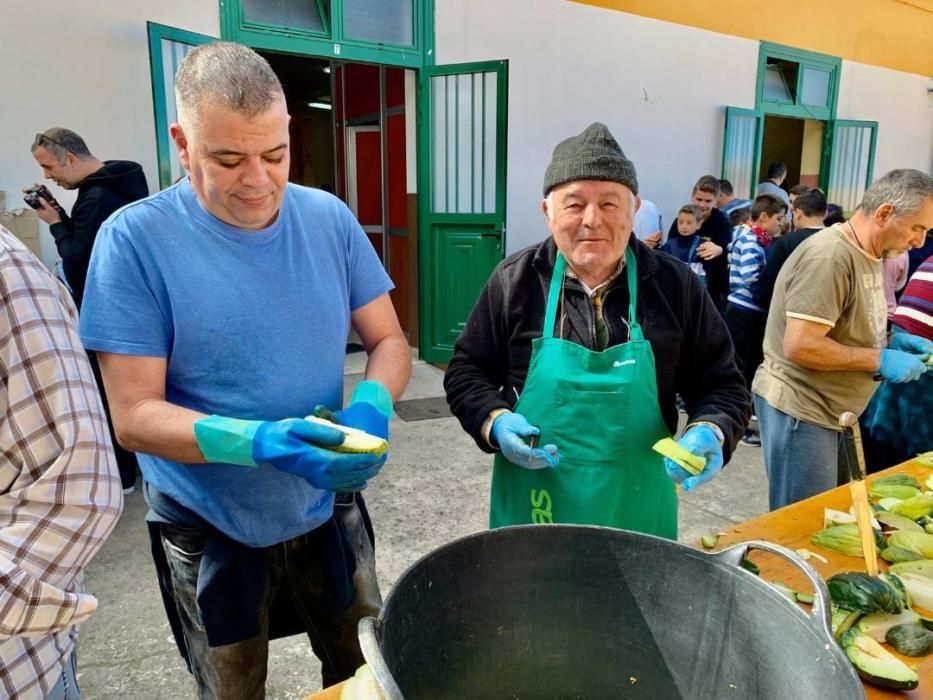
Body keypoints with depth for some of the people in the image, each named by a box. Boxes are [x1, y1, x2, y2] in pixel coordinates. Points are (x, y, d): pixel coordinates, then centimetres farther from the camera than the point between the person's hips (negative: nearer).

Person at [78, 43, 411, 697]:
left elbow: (389, 341, -1)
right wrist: (258, 442, -33)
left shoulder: (330, 219, -6)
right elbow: (135, 416, -17)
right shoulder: (136, 239, -16)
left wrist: (371, 405, -23)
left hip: (330, 510, 3)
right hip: (210, 533, -2)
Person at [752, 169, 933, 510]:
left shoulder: (865, 255, 9)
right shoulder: (830, 256, -22)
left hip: (830, 410, 10)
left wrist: (891, 341, 4)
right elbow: (800, 346, -27)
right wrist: (880, 360, -19)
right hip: (801, 409, -10)